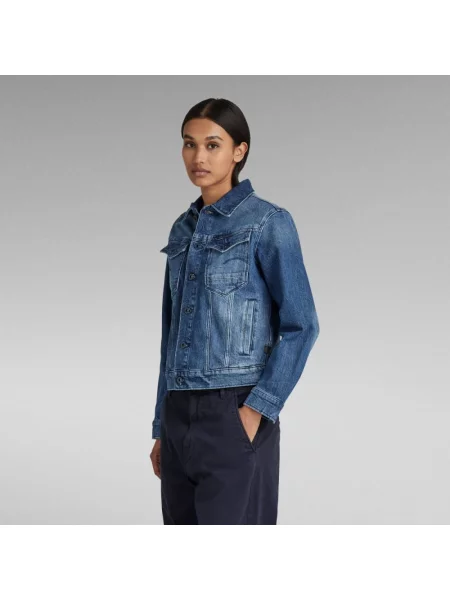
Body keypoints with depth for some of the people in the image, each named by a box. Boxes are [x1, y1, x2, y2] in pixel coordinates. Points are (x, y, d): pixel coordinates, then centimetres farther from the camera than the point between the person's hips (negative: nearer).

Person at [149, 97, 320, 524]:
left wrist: (257, 409, -16)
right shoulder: (182, 229, 15)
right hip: (179, 415, 6)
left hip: (234, 414, -6)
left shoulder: (267, 223, -4)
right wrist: (161, 428, 16)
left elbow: (301, 326, -8)